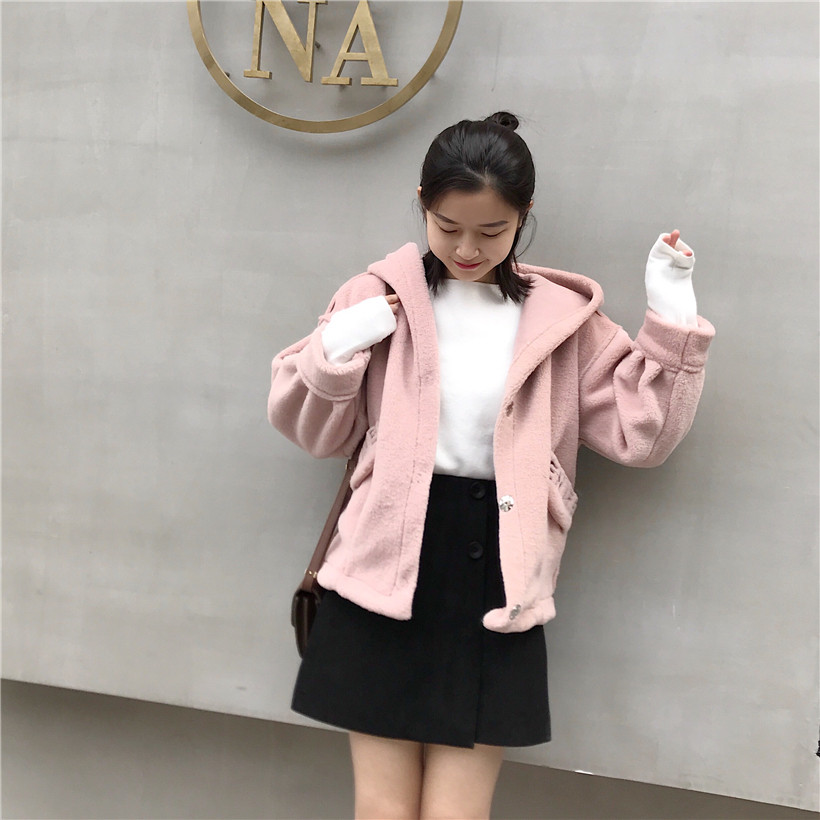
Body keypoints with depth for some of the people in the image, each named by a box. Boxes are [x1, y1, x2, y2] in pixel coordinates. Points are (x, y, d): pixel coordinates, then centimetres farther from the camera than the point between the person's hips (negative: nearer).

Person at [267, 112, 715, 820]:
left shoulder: (563, 319, 4)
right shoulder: (379, 298, 2)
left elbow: (640, 434, 2)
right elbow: (318, 434, 7)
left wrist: (673, 319, -7)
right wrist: (335, 350, -11)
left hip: (496, 582, 0)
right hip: (388, 574, 0)